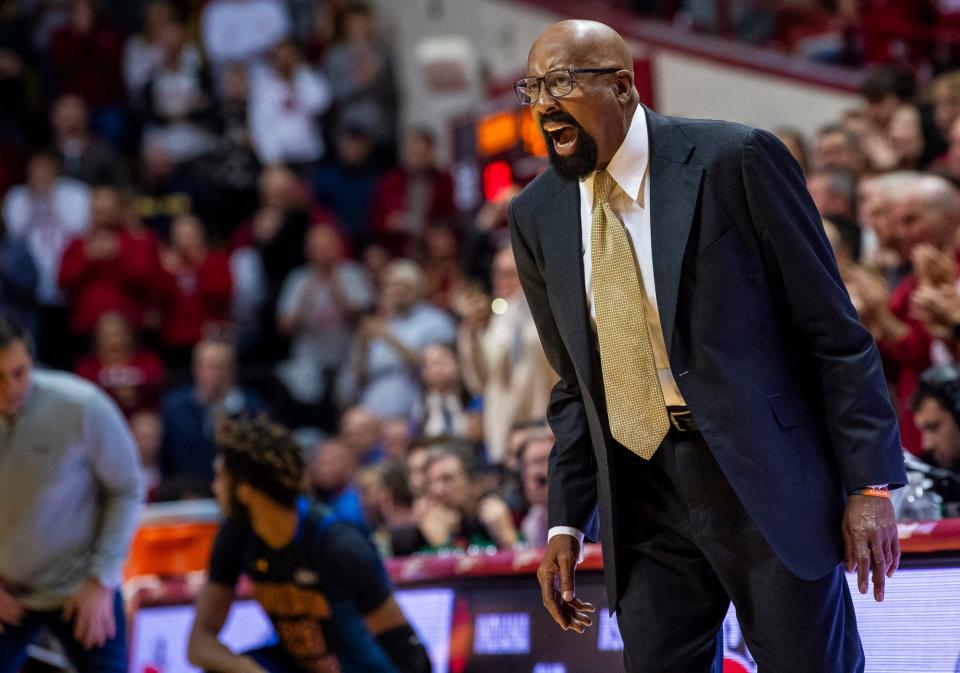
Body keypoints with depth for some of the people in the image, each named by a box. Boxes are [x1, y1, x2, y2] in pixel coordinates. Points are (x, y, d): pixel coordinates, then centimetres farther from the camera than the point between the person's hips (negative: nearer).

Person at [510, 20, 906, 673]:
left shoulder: (736, 161, -10)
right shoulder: (537, 215, 5)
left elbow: (834, 331, -8)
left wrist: (870, 484, -11)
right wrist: (567, 522, 8)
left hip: (766, 481, -4)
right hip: (643, 496, 4)